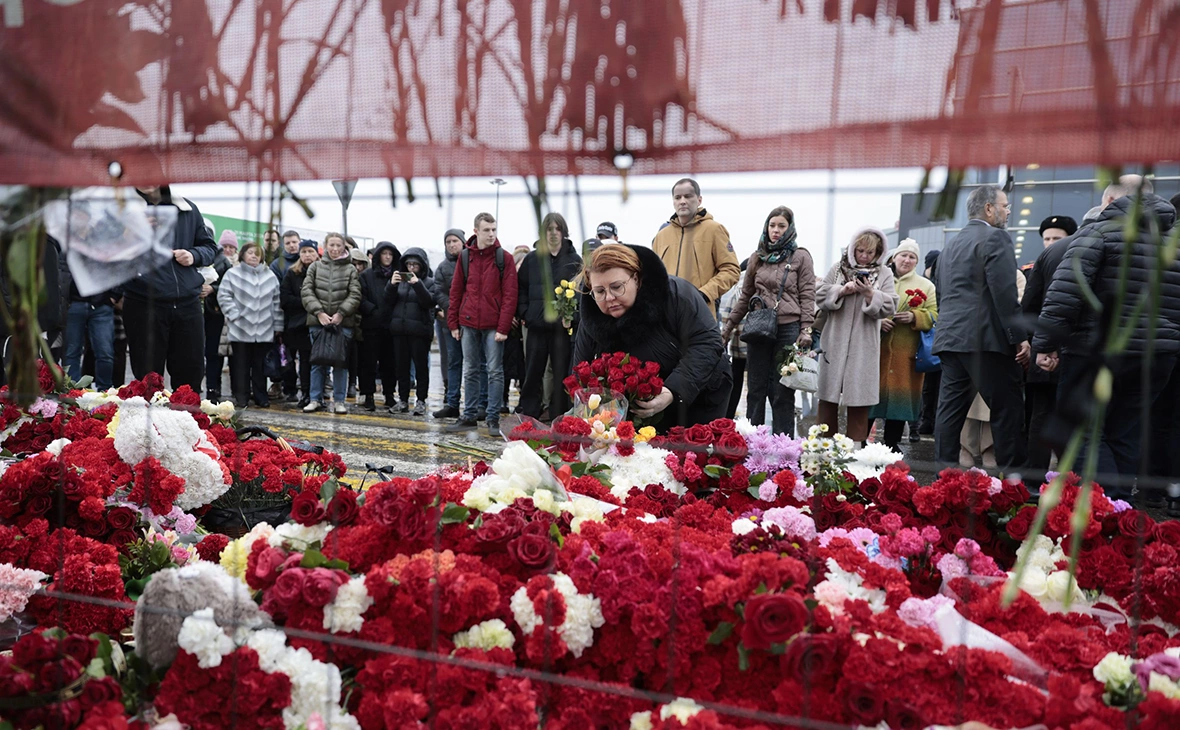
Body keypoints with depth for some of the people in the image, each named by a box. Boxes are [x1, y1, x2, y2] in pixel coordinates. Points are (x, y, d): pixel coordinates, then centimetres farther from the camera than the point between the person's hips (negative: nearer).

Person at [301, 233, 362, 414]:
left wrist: (341, 313, -13)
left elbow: (355, 295, -2)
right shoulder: (315, 267, 8)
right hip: (318, 321, 1)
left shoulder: (350, 269, 5)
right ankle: (316, 399, 14)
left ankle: (339, 400, 10)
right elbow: (306, 291, 2)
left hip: (342, 323, -1)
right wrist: (319, 312, -10)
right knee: (318, 361, 6)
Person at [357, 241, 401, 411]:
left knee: (390, 361, 6)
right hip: (372, 325, -1)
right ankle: (368, 395, 6)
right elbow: (361, 298, -3)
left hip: (392, 325, 2)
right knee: (369, 361, 1)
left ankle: (389, 394, 15)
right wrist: (373, 311, -12)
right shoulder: (367, 276, 5)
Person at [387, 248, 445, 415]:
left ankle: (421, 401, 6)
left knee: (421, 365, 0)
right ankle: (403, 400, 14)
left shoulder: (429, 282, 2)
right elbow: (388, 301, 6)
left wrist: (417, 284, -23)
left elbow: (429, 301, -13)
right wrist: (391, 285, -11)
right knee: (402, 365, 7)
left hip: (420, 330, -4)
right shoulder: (400, 279, 13)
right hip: (399, 329, 4)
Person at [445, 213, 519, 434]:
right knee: (470, 372, 10)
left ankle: (493, 419, 6)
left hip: (493, 325, -3)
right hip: (468, 324, 3)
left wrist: (503, 327, -13)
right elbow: (456, 291, 10)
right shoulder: (465, 256, 6)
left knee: (495, 372, 0)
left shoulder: (504, 258, -3)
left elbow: (509, 295, -7)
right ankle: (468, 417, 18)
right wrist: (453, 323, 5)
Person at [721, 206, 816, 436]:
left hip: (788, 329, -4)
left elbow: (807, 296, -1)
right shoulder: (757, 257, 14)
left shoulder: (801, 257, 3)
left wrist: (806, 330, -10)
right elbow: (745, 295, 19)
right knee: (756, 388, 8)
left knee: (782, 390, -2)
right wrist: (729, 326, 18)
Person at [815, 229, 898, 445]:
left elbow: (889, 307, -3)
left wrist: (870, 294, -18)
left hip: (864, 345, -1)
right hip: (835, 341, 1)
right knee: (828, 395, 5)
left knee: (858, 397, 0)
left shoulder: (884, 273, 6)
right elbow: (820, 294, 3)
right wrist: (843, 290, -11)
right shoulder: (839, 268, 10)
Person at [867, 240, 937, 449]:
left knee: (900, 393, 3)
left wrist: (914, 317, -14)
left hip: (906, 353, 1)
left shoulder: (926, 286, 11)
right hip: (876, 348, -1)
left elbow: (933, 315, 5)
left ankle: (891, 444, 13)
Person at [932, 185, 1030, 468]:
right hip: (986, 339, -8)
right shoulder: (996, 238, -5)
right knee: (1008, 412, -3)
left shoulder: (951, 245, 21)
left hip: (950, 338, 8)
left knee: (950, 411, 7)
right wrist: (1020, 337, -13)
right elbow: (1004, 293, -14)